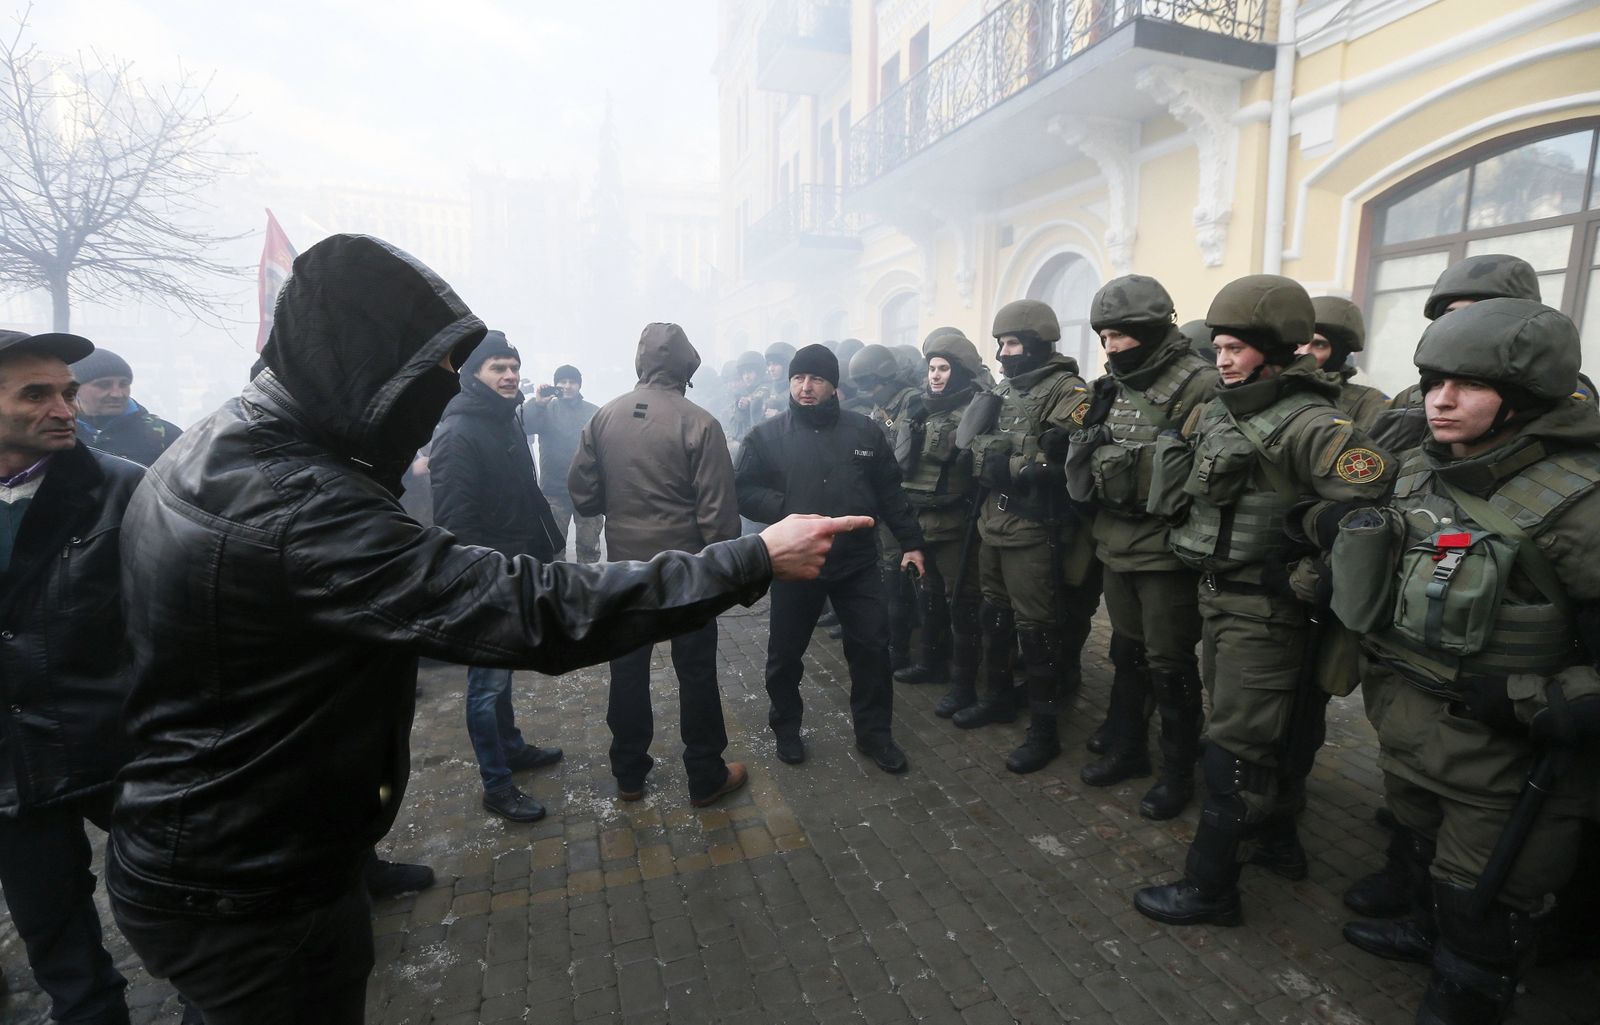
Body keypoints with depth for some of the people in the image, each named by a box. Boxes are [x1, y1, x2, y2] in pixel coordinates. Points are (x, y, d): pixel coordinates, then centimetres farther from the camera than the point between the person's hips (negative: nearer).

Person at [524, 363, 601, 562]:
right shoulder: (547, 409, 2)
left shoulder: (594, 412, 5)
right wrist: (537, 404, -31)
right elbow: (523, 426, -16)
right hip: (554, 491, -1)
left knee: (589, 547, 9)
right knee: (554, 547, 9)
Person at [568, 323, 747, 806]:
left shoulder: (604, 416, -2)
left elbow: (581, 492, 1)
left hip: (624, 564, 4)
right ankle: (706, 778, 22)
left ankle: (629, 774, 30)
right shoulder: (698, 423, -14)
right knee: (695, 672, 9)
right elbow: (717, 509, -16)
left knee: (628, 669, 16)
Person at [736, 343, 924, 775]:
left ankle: (874, 733, 28)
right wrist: (785, 509, -20)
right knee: (785, 654, 11)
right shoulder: (766, 436, -3)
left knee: (872, 649, 8)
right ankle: (786, 728, 35)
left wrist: (910, 541, 7)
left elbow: (890, 492, 8)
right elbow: (742, 491, -5)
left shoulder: (864, 431, 3)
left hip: (857, 562, 2)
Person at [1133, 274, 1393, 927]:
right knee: (1269, 730, 22)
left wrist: (1305, 571, -19)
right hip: (1217, 595, 8)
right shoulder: (1213, 413, 7)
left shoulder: (1310, 425, -19)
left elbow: (1369, 504, -28)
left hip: (1266, 610, -8)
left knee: (1235, 749, 0)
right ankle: (1276, 841, 42)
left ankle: (1210, 886, 13)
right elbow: (1180, 490, 20)